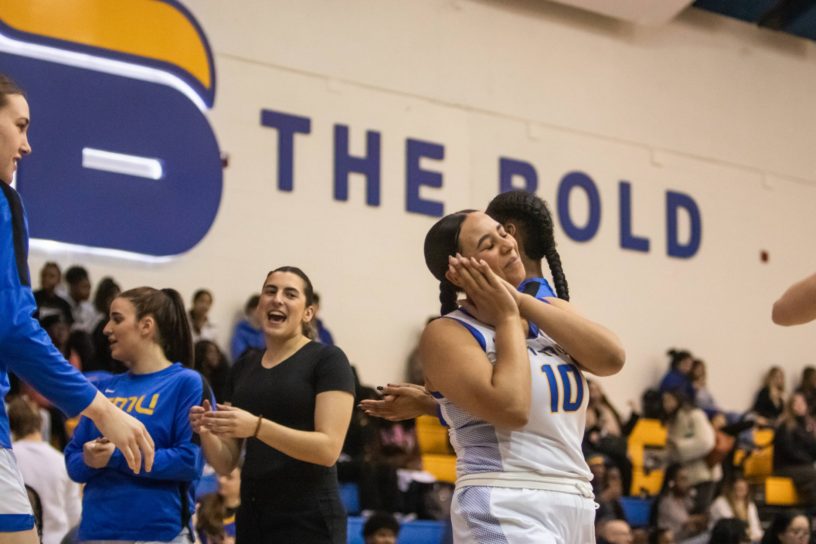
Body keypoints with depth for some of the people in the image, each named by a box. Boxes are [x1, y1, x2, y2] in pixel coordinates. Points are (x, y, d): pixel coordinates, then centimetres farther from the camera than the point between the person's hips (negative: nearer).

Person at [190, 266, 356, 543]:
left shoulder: (327, 360, -4)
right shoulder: (242, 368, 13)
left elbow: (328, 449, -15)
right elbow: (226, 463, 13)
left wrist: (257, 427, -24)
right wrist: (207, 432, -8)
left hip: (309, 520, -5)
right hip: (252, 517, 6)